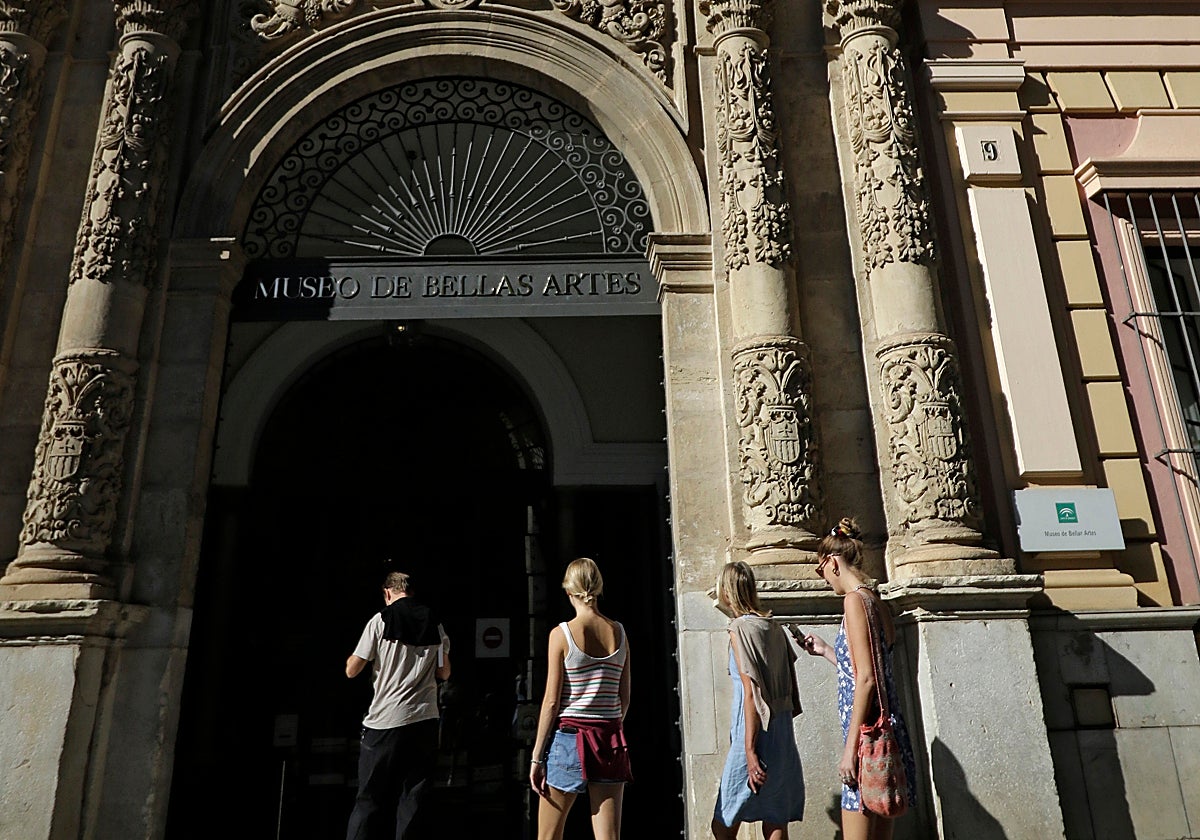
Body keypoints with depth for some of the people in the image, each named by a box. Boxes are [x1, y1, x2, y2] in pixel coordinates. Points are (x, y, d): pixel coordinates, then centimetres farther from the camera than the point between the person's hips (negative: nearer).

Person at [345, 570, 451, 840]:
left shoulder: (380, 620, -2)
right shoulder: (435, 624, 8)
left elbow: (352, 671, 0)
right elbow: (444, 673, 13)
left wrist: (354, 655, 21)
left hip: (386, 720, -3)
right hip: (425, 719, 3)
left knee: (370, 799, 6)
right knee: (412, 798, 8)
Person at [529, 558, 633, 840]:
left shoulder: (562, 634, -9)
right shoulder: (619, 633, 3)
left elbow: (552, 701, -9)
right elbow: (624, 699, 8)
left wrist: (537, 756, -2)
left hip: (568, 738, -3)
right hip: (610, 741, 3)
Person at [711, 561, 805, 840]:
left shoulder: (740, 629, -11)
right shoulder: (775, 628, 9)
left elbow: (751, 693, -17)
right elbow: (791, 689, 12)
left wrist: (750, 752, -17)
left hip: (757, 734, -7)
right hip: (782, 734, 7)